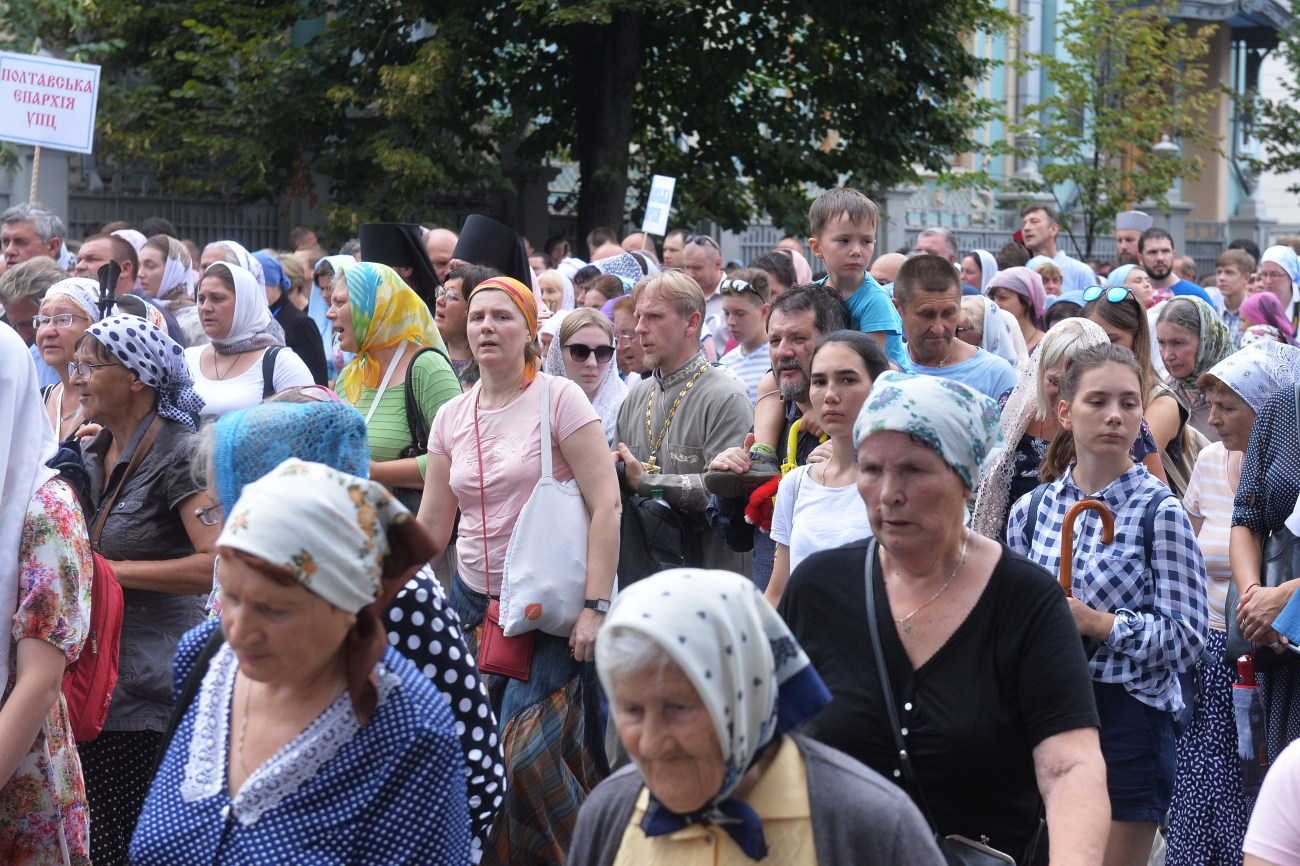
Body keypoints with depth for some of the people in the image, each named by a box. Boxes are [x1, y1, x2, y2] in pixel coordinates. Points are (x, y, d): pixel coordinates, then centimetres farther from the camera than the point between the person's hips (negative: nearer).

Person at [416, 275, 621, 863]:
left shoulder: (559, 398, -7)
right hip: (476, 603, 5)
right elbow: (429, 528, 12)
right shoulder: (451, 418, 8)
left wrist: (595, 607, -17)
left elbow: (606, 505, -12)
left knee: (529, 751, -14)